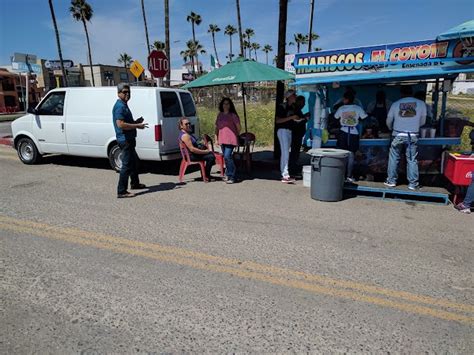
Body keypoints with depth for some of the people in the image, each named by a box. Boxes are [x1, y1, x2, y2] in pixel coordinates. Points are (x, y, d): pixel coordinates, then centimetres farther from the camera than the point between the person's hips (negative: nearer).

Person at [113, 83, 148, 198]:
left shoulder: (124, 106, 17)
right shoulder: (120, 106, -15)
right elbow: (120, 124, -25)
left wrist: (136, 122, 12)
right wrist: (137, 126, -19)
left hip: (128, 139, 11)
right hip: (125, 139, -11)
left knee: (134, 161, 23)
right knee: (127, 165, -9)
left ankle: (135, 183, 39)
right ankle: (121, 191, -4)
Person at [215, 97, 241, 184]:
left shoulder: (233, 115, -3)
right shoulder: (220, 115, 14)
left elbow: (239, 127, -1)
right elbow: (217, 127, 19)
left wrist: (234, 135, 6)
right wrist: (216, 138, 15)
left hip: (231, 139, -6)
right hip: (222, 139, 6)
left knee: (227, 156, -16)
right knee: (226, 157, 12)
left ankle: (231, 176, -9)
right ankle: (228, 175, 24)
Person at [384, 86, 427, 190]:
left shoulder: (396, 104, 0)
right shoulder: (421, 103, 2)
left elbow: (388, 121, 7)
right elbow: (422, 122, 8)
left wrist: (392, 129, 28)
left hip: (398, 135, 0)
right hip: (413, 136, 1)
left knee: (393, 158, 9)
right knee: (412, 160, 5)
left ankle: (391, 181, 14)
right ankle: (413, 183, 8)